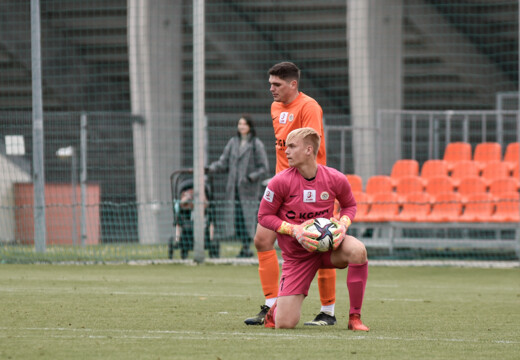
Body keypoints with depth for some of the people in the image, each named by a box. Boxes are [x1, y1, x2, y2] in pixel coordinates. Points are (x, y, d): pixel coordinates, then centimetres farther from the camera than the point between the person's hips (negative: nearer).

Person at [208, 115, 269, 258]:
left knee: (248, 217, -9)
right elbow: (224, 163, 11)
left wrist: (251, 177, -17)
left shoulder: (257, 144, -2)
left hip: (249, 188, -5)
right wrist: (211, 168, -7)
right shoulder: (233, 142, 12)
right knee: (236, 217, 1)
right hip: (234, 188, 5)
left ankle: (247, 248, -3)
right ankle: (245, 247, 10)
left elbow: (263, 168, -2)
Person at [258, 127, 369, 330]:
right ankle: (276, 308, 32)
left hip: (327, 245, 1)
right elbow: (264, 216, -5)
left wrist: (343, 224, -12)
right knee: (284, 324, -12)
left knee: (357, 250, -35)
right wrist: (294, 230, -19)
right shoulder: (280, 182, -14)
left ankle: (355, 317, -18)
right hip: (297, 256, -1)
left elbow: (349, 205, 11)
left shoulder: (335, 179, -9)